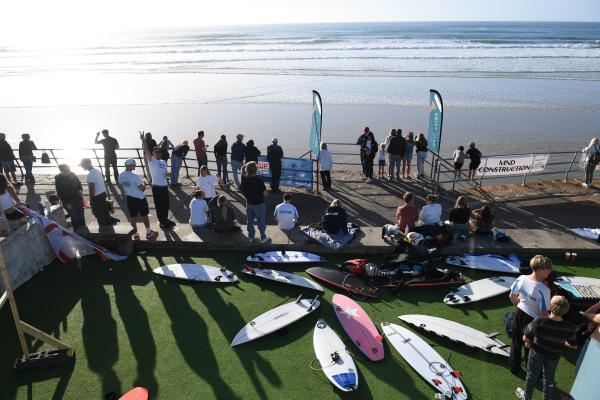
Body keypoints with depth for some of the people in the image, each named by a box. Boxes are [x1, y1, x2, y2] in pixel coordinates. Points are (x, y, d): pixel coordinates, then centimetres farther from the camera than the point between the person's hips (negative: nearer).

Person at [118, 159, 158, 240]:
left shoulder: (121, 176, -5)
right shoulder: (135, 176, -25)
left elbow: (121, 185, 11)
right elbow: (143, 188, -20)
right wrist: (143, 183, 1)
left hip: (129, 198, 6)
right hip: (140, 198, -5)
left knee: (132, 217, 14)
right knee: (144, 216, 12)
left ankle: (135, 234, 24)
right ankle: (148, 233, 24)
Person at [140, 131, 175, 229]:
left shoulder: (163, 162, 15)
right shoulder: (151, 160, -3)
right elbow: (146, 150, -18)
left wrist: (167, 174, -1)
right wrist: (143, 140, -32)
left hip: (165, 186, 6)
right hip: (156, 187, -6)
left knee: (166, 204, 16)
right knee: (159, 205, 3)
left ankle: (165, 219, 32)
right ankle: (161, 221, 14)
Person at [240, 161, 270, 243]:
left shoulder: (244, 178, -13)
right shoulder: (259, 180, -26)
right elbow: (265, 193, -21)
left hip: (249, 203, 4)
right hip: (259, 204, -4)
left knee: (250, 220, 20)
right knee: (261, 221, 13)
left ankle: (251, 236, 33)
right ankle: (263, 238, 25)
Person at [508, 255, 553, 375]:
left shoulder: (521, 279, -15)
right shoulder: (544, 290, -30)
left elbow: (512, 296, 0)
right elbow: (543, 313, -23)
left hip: (519, 314, 5)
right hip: (532, 320, -5)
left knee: (516, 343, 24)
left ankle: (514, 367, 44)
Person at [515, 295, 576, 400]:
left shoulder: (539, 321, -34)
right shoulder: (569, 327, -27)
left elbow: (525, 338, -23)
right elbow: (572, 344, -8)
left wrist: (528, 343, 0)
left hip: (537, 353, -1)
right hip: (554, 356, 1)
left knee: (532, 375, 23)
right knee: (549, 378, 27)